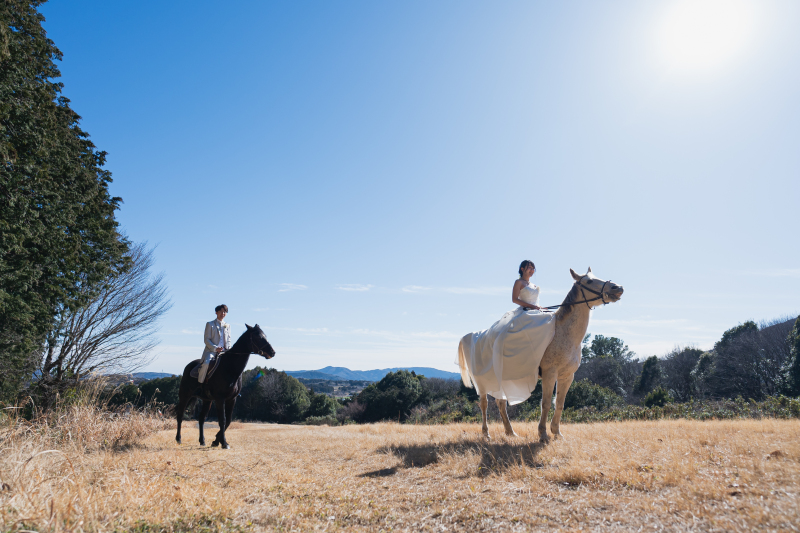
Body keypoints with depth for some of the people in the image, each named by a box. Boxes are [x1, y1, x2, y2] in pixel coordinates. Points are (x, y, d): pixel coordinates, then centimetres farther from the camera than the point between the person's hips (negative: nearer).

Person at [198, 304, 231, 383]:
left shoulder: (227, 326, 17)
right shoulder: (210, 324, 4)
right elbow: (206, 339, -2)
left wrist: (228, 349, -2)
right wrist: (215, 348, -15)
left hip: (224, 351, 4)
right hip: (211, 350, -4)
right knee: (206, 363, -30)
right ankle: (199, 382, -13)